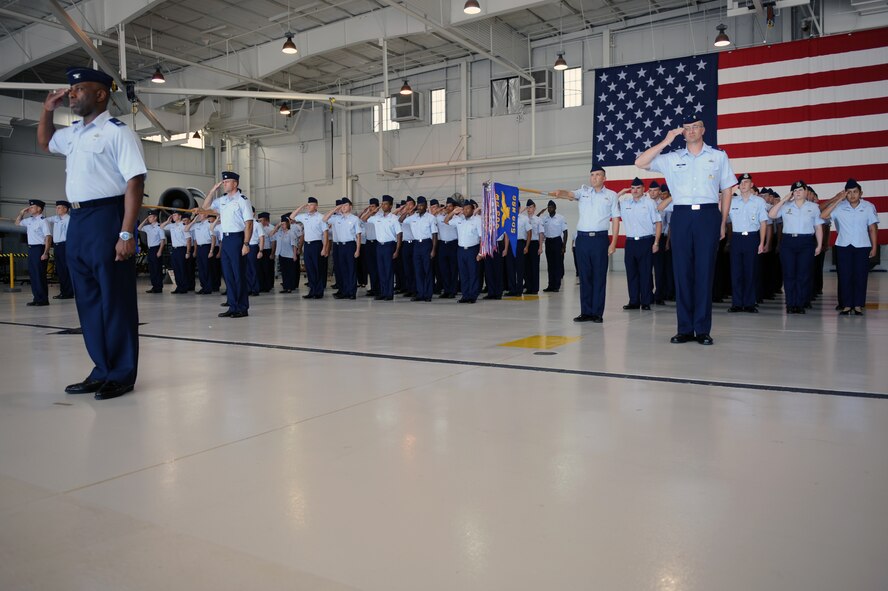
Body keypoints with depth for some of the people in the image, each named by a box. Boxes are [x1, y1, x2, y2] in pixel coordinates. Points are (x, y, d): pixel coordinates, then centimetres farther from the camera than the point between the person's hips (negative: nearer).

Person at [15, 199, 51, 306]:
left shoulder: (43, 221, -13)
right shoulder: (29, 220, 13)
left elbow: (48, 237, -19)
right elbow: (17, 222, 32)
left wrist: (45, 253, -24)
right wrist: (22, 212, 15)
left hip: (39, 249, -9)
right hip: (31, 249, 9)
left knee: (40, 275, -5)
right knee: (32, 274, 10)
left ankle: (43, 300, 1)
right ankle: (36, 298, 17)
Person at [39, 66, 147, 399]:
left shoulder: (117, 132, -7)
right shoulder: (73, 133, 18)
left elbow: (135, 182, -16)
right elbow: (44, 142, 40)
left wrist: (126, 233, -23)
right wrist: (48, 110, 22)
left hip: (106, 218, -8)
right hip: (77, 221, 9)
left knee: (115, 299, -2)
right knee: (87, 300, 11)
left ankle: (121, 375, 8)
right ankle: (102, 370, 22)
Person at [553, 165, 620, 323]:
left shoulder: (611, 195, 8)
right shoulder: (584, 191, 12)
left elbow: (615, 219, 6)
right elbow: (570, 194, -9)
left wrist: (613, 243, -3)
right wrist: (560, 193, -33)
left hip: (600, 239, -2)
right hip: (582, 238, 2)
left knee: (599, 277, 0)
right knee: (584, 276, 4)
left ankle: (598, 313, 4)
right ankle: (586, 312, 10)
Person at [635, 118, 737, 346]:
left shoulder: (718, 156, 11)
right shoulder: (672, 158, 12)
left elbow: (727, 190, 12)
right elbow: (640, 163, 4)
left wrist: (723, 222, 5)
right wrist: (665, 142, 2)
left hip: (708, 215, -1)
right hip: (681, 216, 1)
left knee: (704, 272, -2)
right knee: (682, 272, 1)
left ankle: (703, 329, 4)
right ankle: (685, 329, 7)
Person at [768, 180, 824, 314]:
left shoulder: (813, 207, 10)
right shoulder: (786, 206, 10)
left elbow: (818, 227, 9)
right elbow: (771, 215, -4)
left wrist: (819, 245, 3)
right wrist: (783, 200, -4)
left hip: (806, 243, 0)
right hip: (788, 242, 0)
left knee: (803, 275, -1)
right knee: (789, 274, -1)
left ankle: (800, 304, 4)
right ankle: (790, 304, 4)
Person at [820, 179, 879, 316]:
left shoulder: (868, 207, 0)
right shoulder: (839, 206, -2)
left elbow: (873, 228, 3)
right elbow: (823, 215, -16)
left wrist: (874, 247, 0)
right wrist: (838, 199, -15)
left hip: (862, 246, 0)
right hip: (843, 246, 0)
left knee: (860, 276, 2)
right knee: (844, 277, 2)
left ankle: (858, 305, 10)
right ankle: (846, 305, 10)